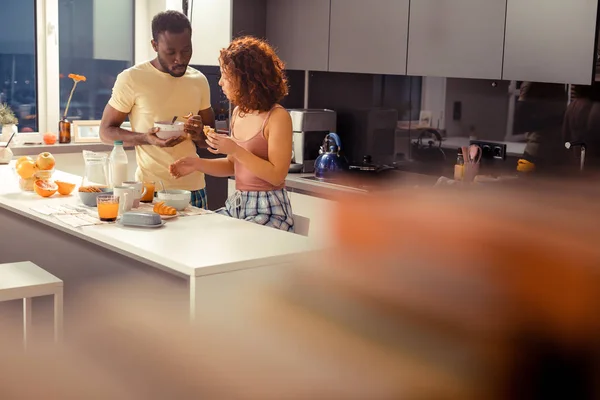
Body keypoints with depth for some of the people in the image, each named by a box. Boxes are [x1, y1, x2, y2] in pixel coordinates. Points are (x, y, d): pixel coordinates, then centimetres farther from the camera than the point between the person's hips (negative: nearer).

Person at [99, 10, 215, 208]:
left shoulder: (199, 81, 5)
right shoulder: (131, 79, -8)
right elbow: (106, 132, -3)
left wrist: (200, 134, -10)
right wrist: (146, 138, -21)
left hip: (194, 186, 4)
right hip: (151, 188, -4)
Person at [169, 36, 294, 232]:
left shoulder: (278, 117, -14)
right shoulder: (238, 113, 9)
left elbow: (277, 175, -18)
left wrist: (235, 150, -22)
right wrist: (197, 164, 3)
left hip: (268, 211, -7)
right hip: (236, 204, 7)